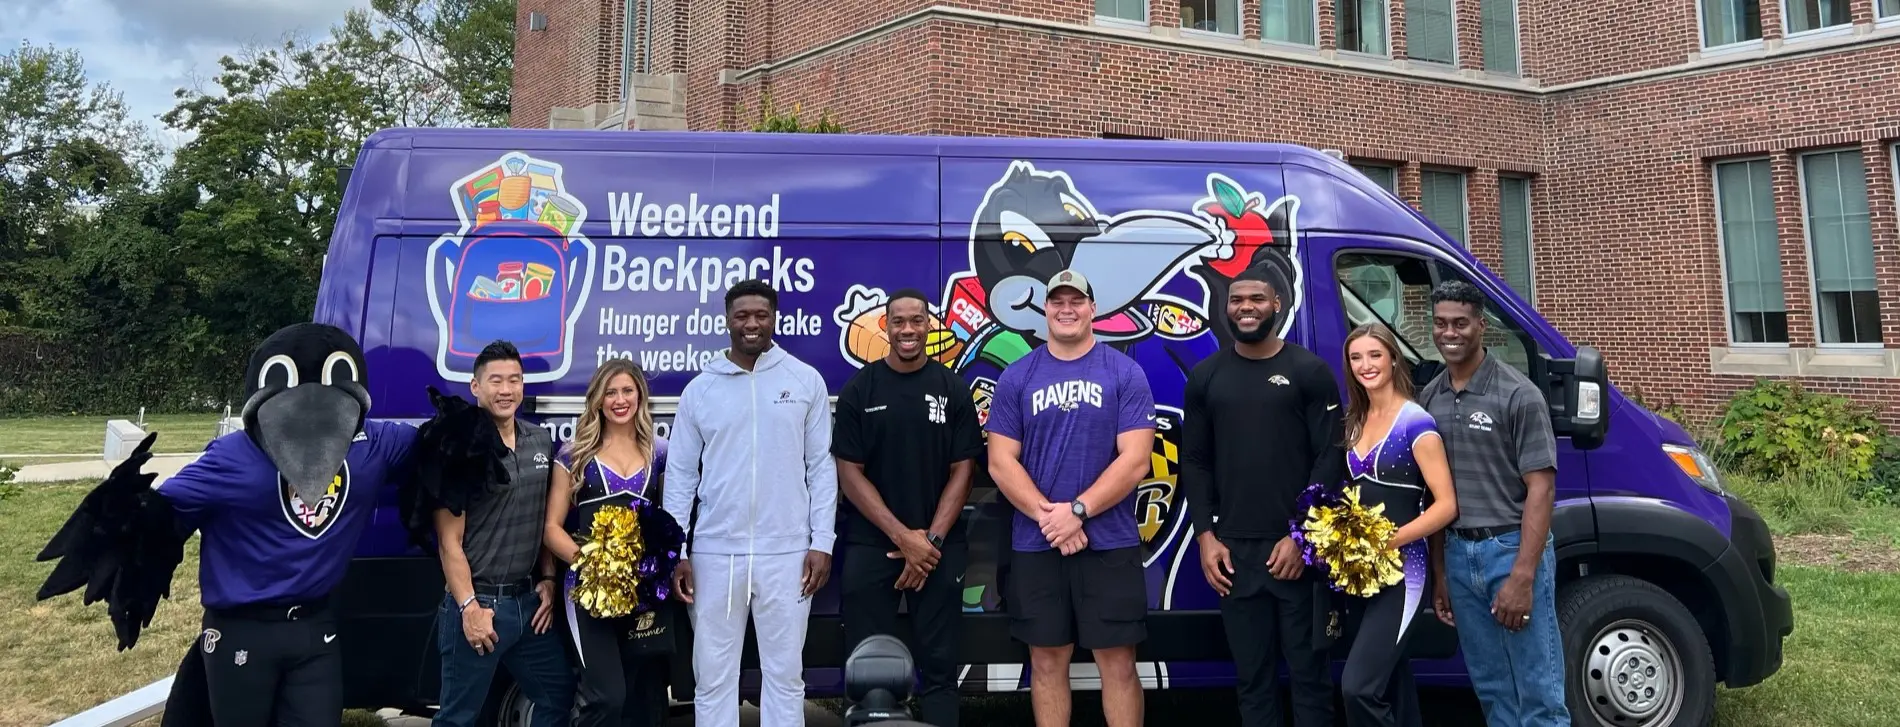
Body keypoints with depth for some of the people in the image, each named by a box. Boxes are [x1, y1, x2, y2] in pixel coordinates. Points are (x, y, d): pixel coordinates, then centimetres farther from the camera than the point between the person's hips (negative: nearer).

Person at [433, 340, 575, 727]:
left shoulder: (541, 441, 8)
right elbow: (449, 541, -12)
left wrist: (548, 579, 8)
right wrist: (470, 607, -17)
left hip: (529, 600, 6)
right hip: (478, 603, -6)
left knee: (559, 694, 16)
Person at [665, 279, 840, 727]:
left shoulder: (806, 381, 2)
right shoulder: (699, 389, 5)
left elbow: (822, 467, 3)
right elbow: (680, 475, 7)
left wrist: (822, 542, -3)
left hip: (787, 551, -1)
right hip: (715, 552, 1)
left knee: (784, 674, 8)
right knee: (712, 675, 9)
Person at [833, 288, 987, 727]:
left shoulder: (953, 389, 3)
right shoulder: (859, 390, 1)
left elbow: (962, 471, 2)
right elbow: (849, 473, -2)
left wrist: (930, 539, -9)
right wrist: (902, 535, -10)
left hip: (940, 547, 0)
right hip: (870, 545, 0)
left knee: (939, 664, 6)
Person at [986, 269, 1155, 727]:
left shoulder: (1125, 373, 0)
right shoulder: (1016, 377, 5)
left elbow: (1134, 461, -7)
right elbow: (1000, 463, 0)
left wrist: (1077, 511, -16)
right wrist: (1049, 518, -13)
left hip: (1110, 543, -2)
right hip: (1035, 545, 2)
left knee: (1117, 662, 4)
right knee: (1047, 661, 11)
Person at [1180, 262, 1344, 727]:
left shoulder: (1310, 372, 1)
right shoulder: (1206, 376, 10)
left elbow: (1331, 459, -3)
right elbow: (1195, 462, 10)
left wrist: (1301, 535, -10)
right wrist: (1205, 536, 0)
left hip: (1297, 546, -2)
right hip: (1233, 550, 3)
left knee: (1308, 670, 3)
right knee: (1251, 675, 9)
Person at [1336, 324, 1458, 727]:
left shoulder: (1415, 422, -11)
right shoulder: (1356, 421, 11)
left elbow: (1446, 505, -15)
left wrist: (1388, 541, -21)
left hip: (1400, 569, -7)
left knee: (1358, 687, -15)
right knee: (1391, 680, 16)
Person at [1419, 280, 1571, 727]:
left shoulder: (1517, 394, -9)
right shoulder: (1429, 398, 7)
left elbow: (1541, 489, -12)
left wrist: (1522, 578, -18)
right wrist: (1438, 574, 11)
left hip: (1512, 549, -5)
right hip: (1458, 553, 5)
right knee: (1492, 690, 15)